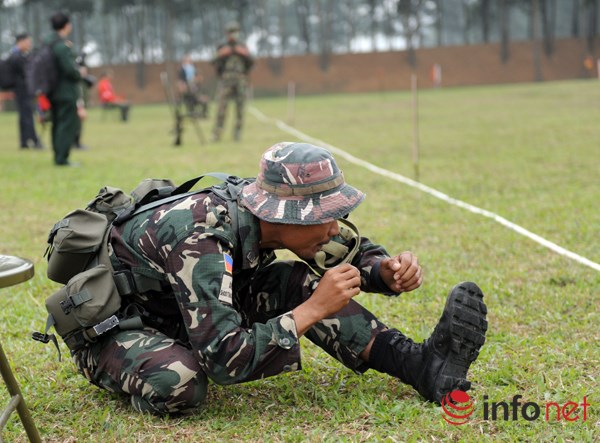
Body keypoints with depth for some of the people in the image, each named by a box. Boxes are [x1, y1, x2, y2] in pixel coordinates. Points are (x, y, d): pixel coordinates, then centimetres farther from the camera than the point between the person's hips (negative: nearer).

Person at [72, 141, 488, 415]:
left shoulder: (270, 213, -13)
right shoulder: (200, 237, -37)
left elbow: (353, 252, 4)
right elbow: (227, 361, -41)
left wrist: (390, 269, -19)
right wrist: (314, 309, -35)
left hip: (184, 311, 7)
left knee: (295, 283, -11)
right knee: (178, 384, -41)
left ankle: (420, 363, -16)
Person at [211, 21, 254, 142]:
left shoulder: (242, 48, 14)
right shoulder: (222, 48, 9)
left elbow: (250, 63, 7)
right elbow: (216, 64, 2)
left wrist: (244, 54, -3)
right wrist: (222, 55, -8)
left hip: (240, 82, 2)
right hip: (226, 81, -2)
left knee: (240, 108, -1)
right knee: (221, 106, -10)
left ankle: (237, 132, 6)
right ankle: (217, 133, -10)